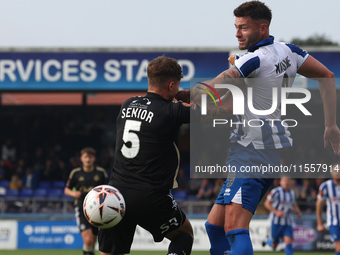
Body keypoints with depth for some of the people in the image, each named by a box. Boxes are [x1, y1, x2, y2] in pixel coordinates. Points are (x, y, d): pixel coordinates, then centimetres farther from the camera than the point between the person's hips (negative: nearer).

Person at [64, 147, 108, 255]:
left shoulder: (101, 172, 3)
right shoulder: (75, 173, 3)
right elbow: (67, 190, 12)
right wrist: (74, 193, -10)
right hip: (81, 209, -2)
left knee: (93, 242, 7)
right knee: (88, 240, -21)